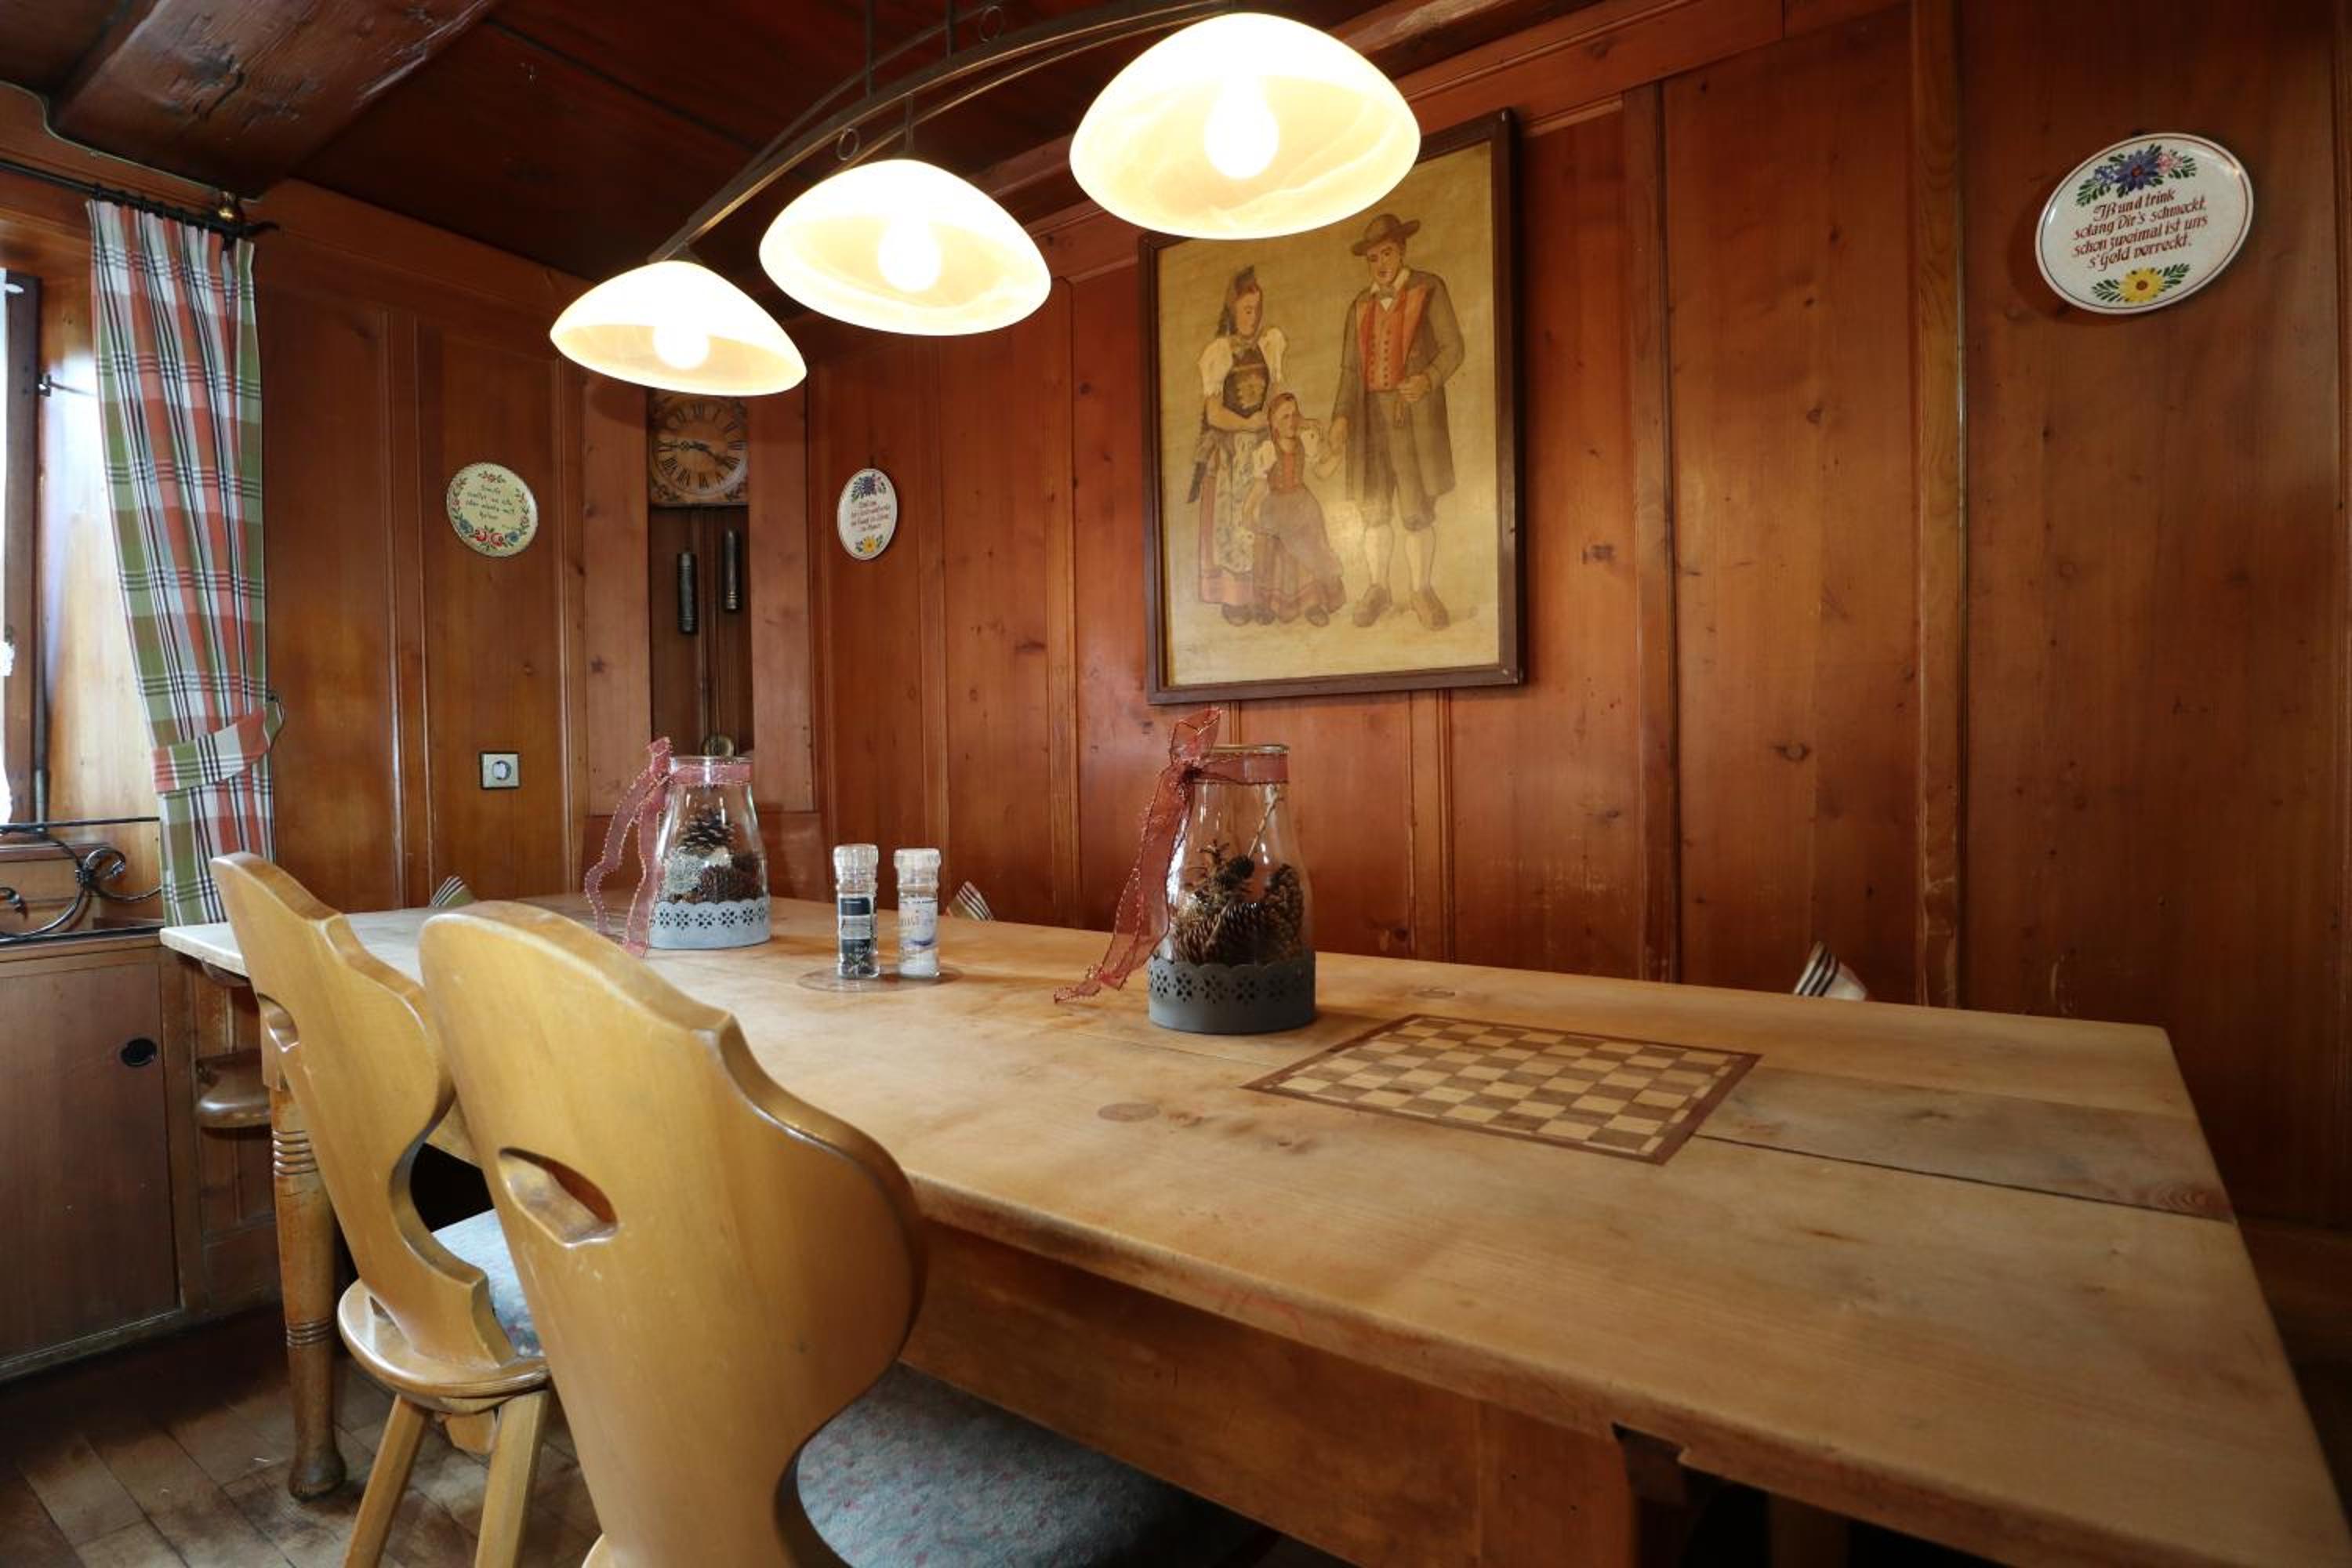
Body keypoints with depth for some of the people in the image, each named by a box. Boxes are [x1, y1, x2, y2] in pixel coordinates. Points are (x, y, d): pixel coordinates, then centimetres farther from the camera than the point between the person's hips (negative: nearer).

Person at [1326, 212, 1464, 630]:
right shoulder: (1361, 305, 15)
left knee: (1418, 512, -5)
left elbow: (1452, 348, -2)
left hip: (1415, 414, -4)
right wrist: (1342, 415, -3)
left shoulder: (1428, 289, 3)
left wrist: (1428, 379, -22)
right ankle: (1378, 588, 19)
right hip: (1370, 415, 4)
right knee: (1374, 511, 6)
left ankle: (1422, 590, 9)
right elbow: (1350, 368, 13)